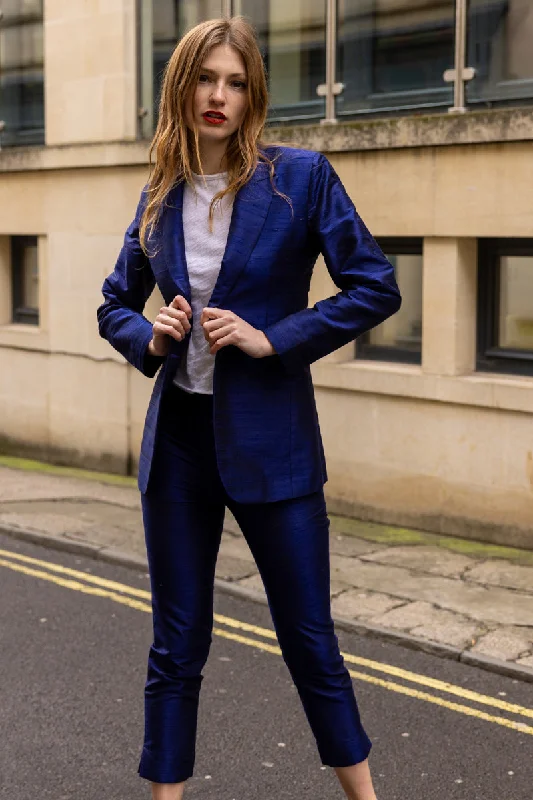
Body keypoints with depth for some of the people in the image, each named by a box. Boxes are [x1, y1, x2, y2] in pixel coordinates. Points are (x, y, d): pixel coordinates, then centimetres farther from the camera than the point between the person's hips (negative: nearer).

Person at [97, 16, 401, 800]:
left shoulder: (301, 176, -7)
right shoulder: (160, 196, 5)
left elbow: (375, 289, -7)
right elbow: (114, 306, 16)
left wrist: (274, 339, -15)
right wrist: (150, 336, -6)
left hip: (269, 439, -3)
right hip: (178, 437, 4)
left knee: (309, 638, 7)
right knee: (177, 644, 12)